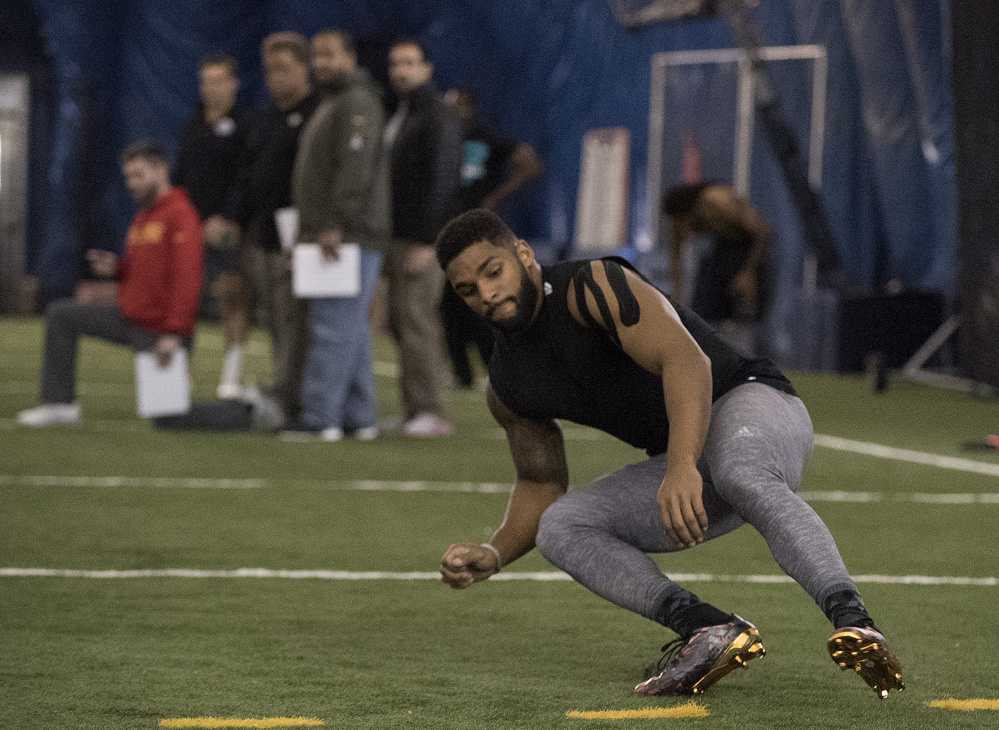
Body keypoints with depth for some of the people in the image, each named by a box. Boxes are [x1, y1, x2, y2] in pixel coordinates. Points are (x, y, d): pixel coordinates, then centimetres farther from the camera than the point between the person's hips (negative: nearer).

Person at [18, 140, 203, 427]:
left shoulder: (181, 215, -18)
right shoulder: (142, 217, 13)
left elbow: (187, 279, -25)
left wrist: (174, 333, -30)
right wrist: (117, 268, 0)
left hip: (158, 328, -9)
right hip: (129, 316, 9)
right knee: (60, 314, 5)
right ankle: (58, 402, 2)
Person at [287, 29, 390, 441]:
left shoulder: (357, 102, -9)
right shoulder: (330, 105, 24)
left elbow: (355, 167, -20)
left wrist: (335, 224, -25)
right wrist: (313, 230, 20)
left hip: (349, 237, -11)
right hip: (331, 237, 11)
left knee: (333, 328, -12)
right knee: (349, 330, 10)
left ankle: (320, 418, -14)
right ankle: (359, 418, 12)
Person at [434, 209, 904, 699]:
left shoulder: (590, 286, -17)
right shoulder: (507, 387, 8)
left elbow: (685, 359, -31)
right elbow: (542, 486, 20)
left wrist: (682, 468, -47)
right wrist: (492, 556, -1)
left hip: (751, 399, -8)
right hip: (683, 462, 8)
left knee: (739, 474, -40)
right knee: (560, 527, -10)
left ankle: (851, 619, -58)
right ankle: (707, 628, -30)